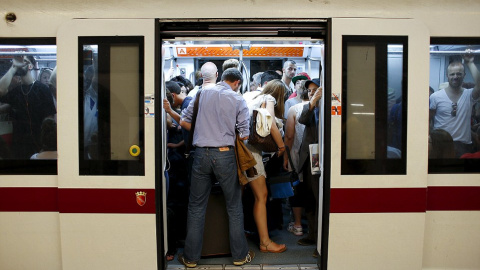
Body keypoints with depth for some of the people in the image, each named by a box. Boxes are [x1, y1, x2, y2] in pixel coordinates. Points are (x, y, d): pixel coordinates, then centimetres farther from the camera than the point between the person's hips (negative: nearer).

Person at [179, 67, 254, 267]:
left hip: (201, 153, 2)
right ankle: (240, 255, 23)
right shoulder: (238, 100, 0)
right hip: (225, 155, -1)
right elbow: (244, 135, -1)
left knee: (196, 207, 12)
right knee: (234, 207, 12)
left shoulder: (203, 92, 6)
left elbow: (184, 121, 6)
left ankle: (191, 257, 21)